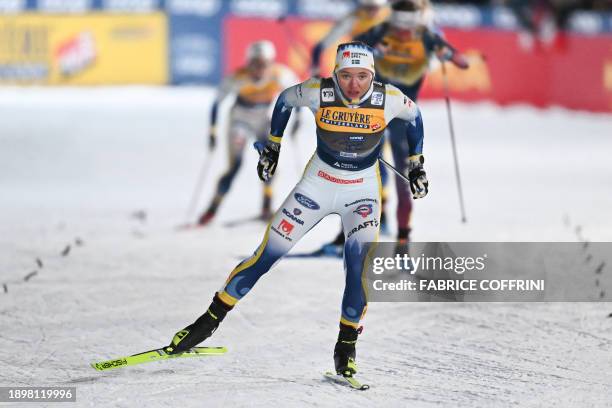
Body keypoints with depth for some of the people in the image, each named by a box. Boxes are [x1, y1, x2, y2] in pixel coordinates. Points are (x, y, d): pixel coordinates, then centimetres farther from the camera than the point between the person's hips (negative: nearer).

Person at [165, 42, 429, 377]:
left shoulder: (389, 99, -20)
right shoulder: (318, 92, -21)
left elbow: (413, 116, 3)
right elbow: (285, 100, 2)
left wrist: (416, 165, 7)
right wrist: (272, 146, 7)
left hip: (363, 191, 0)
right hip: (318, 183, 0)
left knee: (359, 264, -21)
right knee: (267, 254, -3)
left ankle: (346, 346, -4)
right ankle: (210, 320, 10)